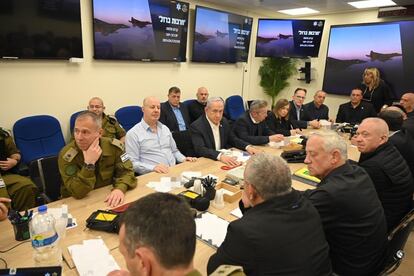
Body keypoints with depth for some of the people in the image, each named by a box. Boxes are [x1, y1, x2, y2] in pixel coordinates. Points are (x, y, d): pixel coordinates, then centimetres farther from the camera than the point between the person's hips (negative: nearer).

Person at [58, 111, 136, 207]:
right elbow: (78, 193, -19)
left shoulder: (113, 146, -8)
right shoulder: (66, 155, -16)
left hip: (107, 201, 2)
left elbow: (126, 171, -7)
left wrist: (120, 188, -26)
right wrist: (89, 164, -30)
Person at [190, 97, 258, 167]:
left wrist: (248, 147, -5)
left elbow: (233, 140, 13)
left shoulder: (224, 121, 4)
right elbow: (200, 149, -25)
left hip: (224, 159, 6)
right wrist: (220, 156, -40)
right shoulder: (196, 126, -15)